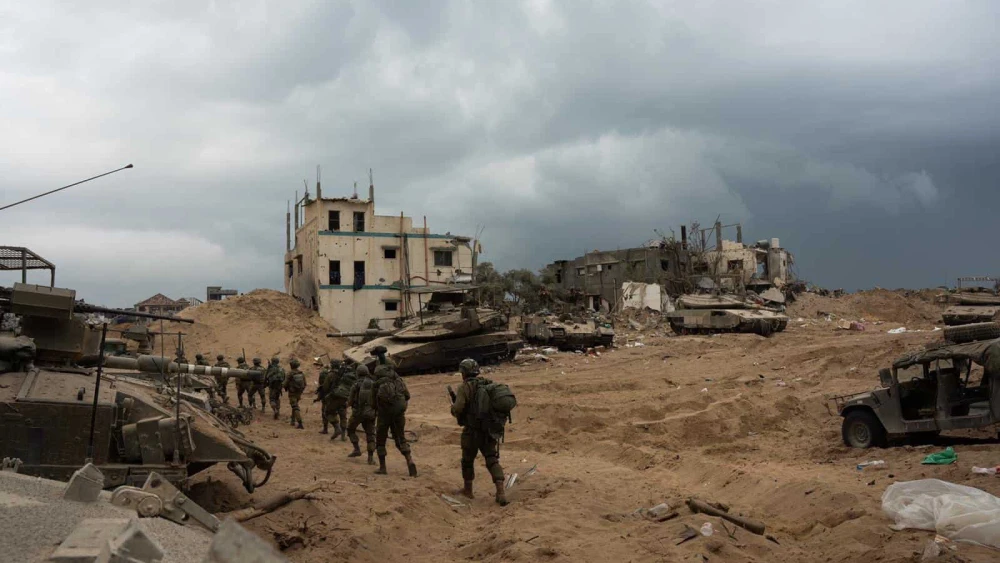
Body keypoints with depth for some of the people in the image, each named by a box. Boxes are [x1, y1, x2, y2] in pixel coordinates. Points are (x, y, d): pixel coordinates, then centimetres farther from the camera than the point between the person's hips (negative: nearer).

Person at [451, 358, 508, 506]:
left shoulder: (465, 387, -9)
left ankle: (468, 490, 31)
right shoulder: (489, 385, 8)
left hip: (472, 431, -4)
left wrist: (453, 408, 3)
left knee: (468, 460, 17)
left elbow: (457, 409, -19)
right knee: (493, 461, 5)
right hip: (490, 431, 4)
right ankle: (501, 493, -11)